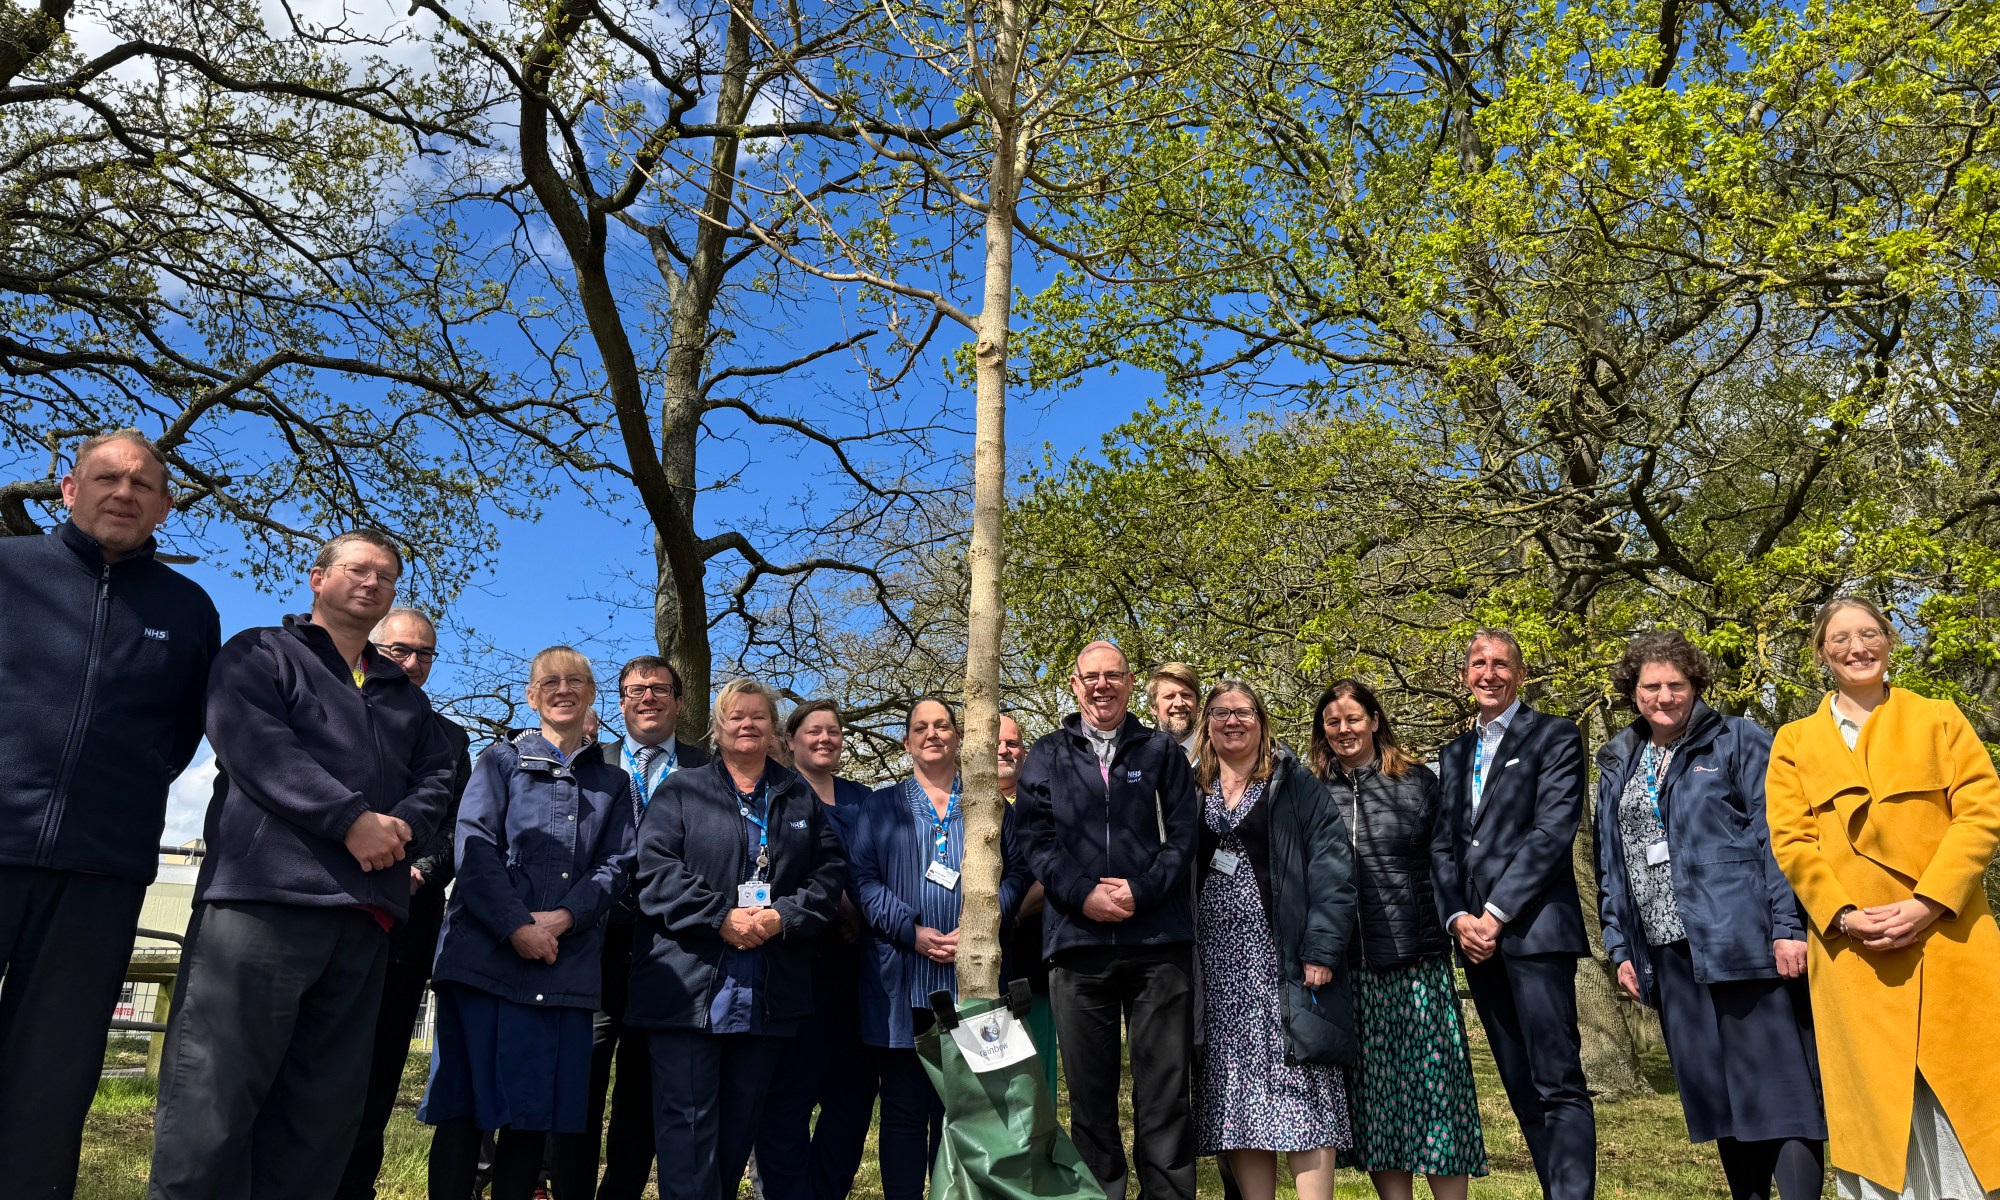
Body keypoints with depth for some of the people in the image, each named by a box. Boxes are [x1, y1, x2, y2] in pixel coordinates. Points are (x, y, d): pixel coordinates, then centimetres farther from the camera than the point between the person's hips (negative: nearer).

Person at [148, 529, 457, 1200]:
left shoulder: (405, 696, 27)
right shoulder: (260, 655, 11)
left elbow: (437, 776, 17)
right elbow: (253, 743, -7)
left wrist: (402, 825, -7)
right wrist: (351, 819, -15)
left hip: (366, 911, 6)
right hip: (266, 893, -5)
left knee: (326, 1108, 6)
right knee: (216, 1096, -9)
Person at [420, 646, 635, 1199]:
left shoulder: (613, 782, 18)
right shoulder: (501, 760, 11)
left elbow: (616, 865, 7)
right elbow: (474, 846, -2)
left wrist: (562, 918, -11)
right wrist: (516, 926, -14)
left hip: (566, 965, 2)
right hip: (486, 952, -2)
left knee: (534, 1110, 4)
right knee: (465, 1104, -2)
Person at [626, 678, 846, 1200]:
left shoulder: (802, 798, 16)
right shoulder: (681, 790, 8)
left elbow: (830, 872, 8)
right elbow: (655, 867, -5)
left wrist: (782, 917, -10)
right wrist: (721, 918, -15)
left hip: (769, 995, 3)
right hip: (689, 988, -2)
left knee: (741, 1121, 10)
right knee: (687, 1120, -4)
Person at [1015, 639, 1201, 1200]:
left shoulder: (1162, 750, 11)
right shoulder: (1047, 755, 12)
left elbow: (1183, 833, 3)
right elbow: (1035, 837, 3)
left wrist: (1139, 892, -10)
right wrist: (1084, 895, -11)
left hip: (1158, 940, -1)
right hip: (1077, 939, 1)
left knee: (1164, 1086, 2)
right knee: (1089, 1090, 6)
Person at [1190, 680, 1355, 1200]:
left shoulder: (1296, 784, 3)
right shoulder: (1192, 790, 14)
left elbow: (1331, 866, -6)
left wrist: (1321, 949, -15)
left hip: (1284, 959, -3)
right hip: (1217, 965, 4)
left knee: (1300, 1094, -6)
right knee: (1236, 1094, 4)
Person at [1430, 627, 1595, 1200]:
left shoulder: (1555, 737, 2)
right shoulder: (1454, 755, 19)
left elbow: (1554, 830, -10)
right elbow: (1441, 846, 14)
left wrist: (1496, 914, -14)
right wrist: (1458, 918, -3)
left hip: (1534, 930, -6)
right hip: (1476, 938, 6)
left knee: (1558, 1085, -7)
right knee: (1522, 1091, 9)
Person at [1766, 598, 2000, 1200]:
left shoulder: (1939, 719, 11)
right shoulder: (1794, 742, 11)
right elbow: (1790, 840, 3)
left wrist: (1928, 903, -13)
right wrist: (1842, 915, -12)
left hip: (1949, 937, 0)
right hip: (1852, 949, 0)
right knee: (1877, 1100, 4)